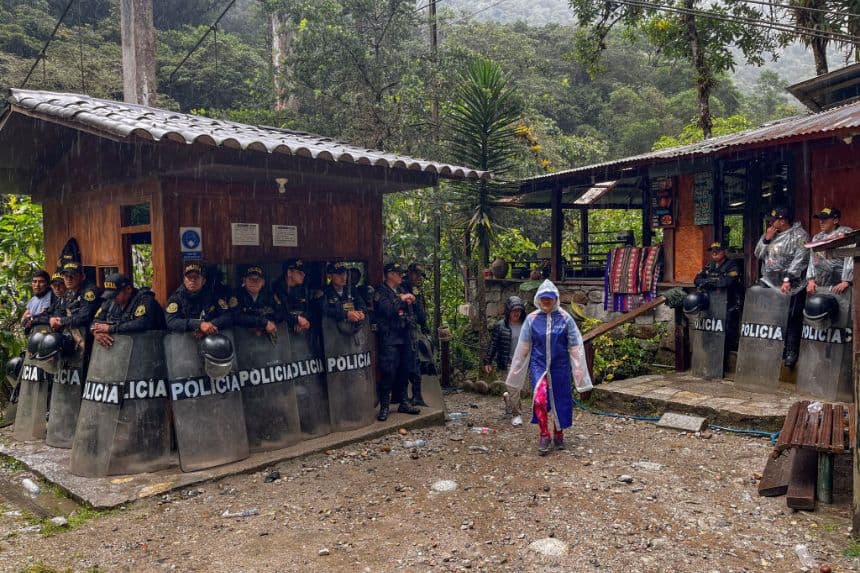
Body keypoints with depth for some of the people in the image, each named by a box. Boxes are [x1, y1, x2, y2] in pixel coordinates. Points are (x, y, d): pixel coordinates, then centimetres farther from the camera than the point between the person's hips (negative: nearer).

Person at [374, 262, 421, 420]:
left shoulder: (401, 291, 17)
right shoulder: (381, 292, -5)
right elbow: (388, 310, -19)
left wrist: (410, 301, 2)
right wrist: (401, 299, -10)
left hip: (404, 336, 7)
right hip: (390, 337, -7)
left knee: (404, 371, 11)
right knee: (389, 372, -9)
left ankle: (403, 403, 22)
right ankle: (384, 407, -1)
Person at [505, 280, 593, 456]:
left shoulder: (565, 319, -5)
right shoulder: (532, 319, -2)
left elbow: (575, 348, -3)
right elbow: (523, 348, 5)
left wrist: (582, 379, -5)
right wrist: (515, 373, 9)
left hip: (560, 367, 1)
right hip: (538, 365, 0)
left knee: (561, 401, 11)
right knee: (539, 399, -20)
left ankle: (558, 435, 36)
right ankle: (544, 435, 1)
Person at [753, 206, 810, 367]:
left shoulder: (799, 235, -4)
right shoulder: (770, 234, 17)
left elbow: (799, 261, -14)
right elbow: (758, 254, 16)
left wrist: (788, 280, -23)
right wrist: (766, 239, 1)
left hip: (790, 288, -6)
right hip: (770, 285, 6)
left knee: (792, 321, -6)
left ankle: (791, 354, -2)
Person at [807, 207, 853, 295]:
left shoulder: (846, 233, 0)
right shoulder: (817, 237, 17)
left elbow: (849, 258, -9)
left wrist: (846, 282, -19)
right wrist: (810, 280, 1)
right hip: (818, 286, 5)